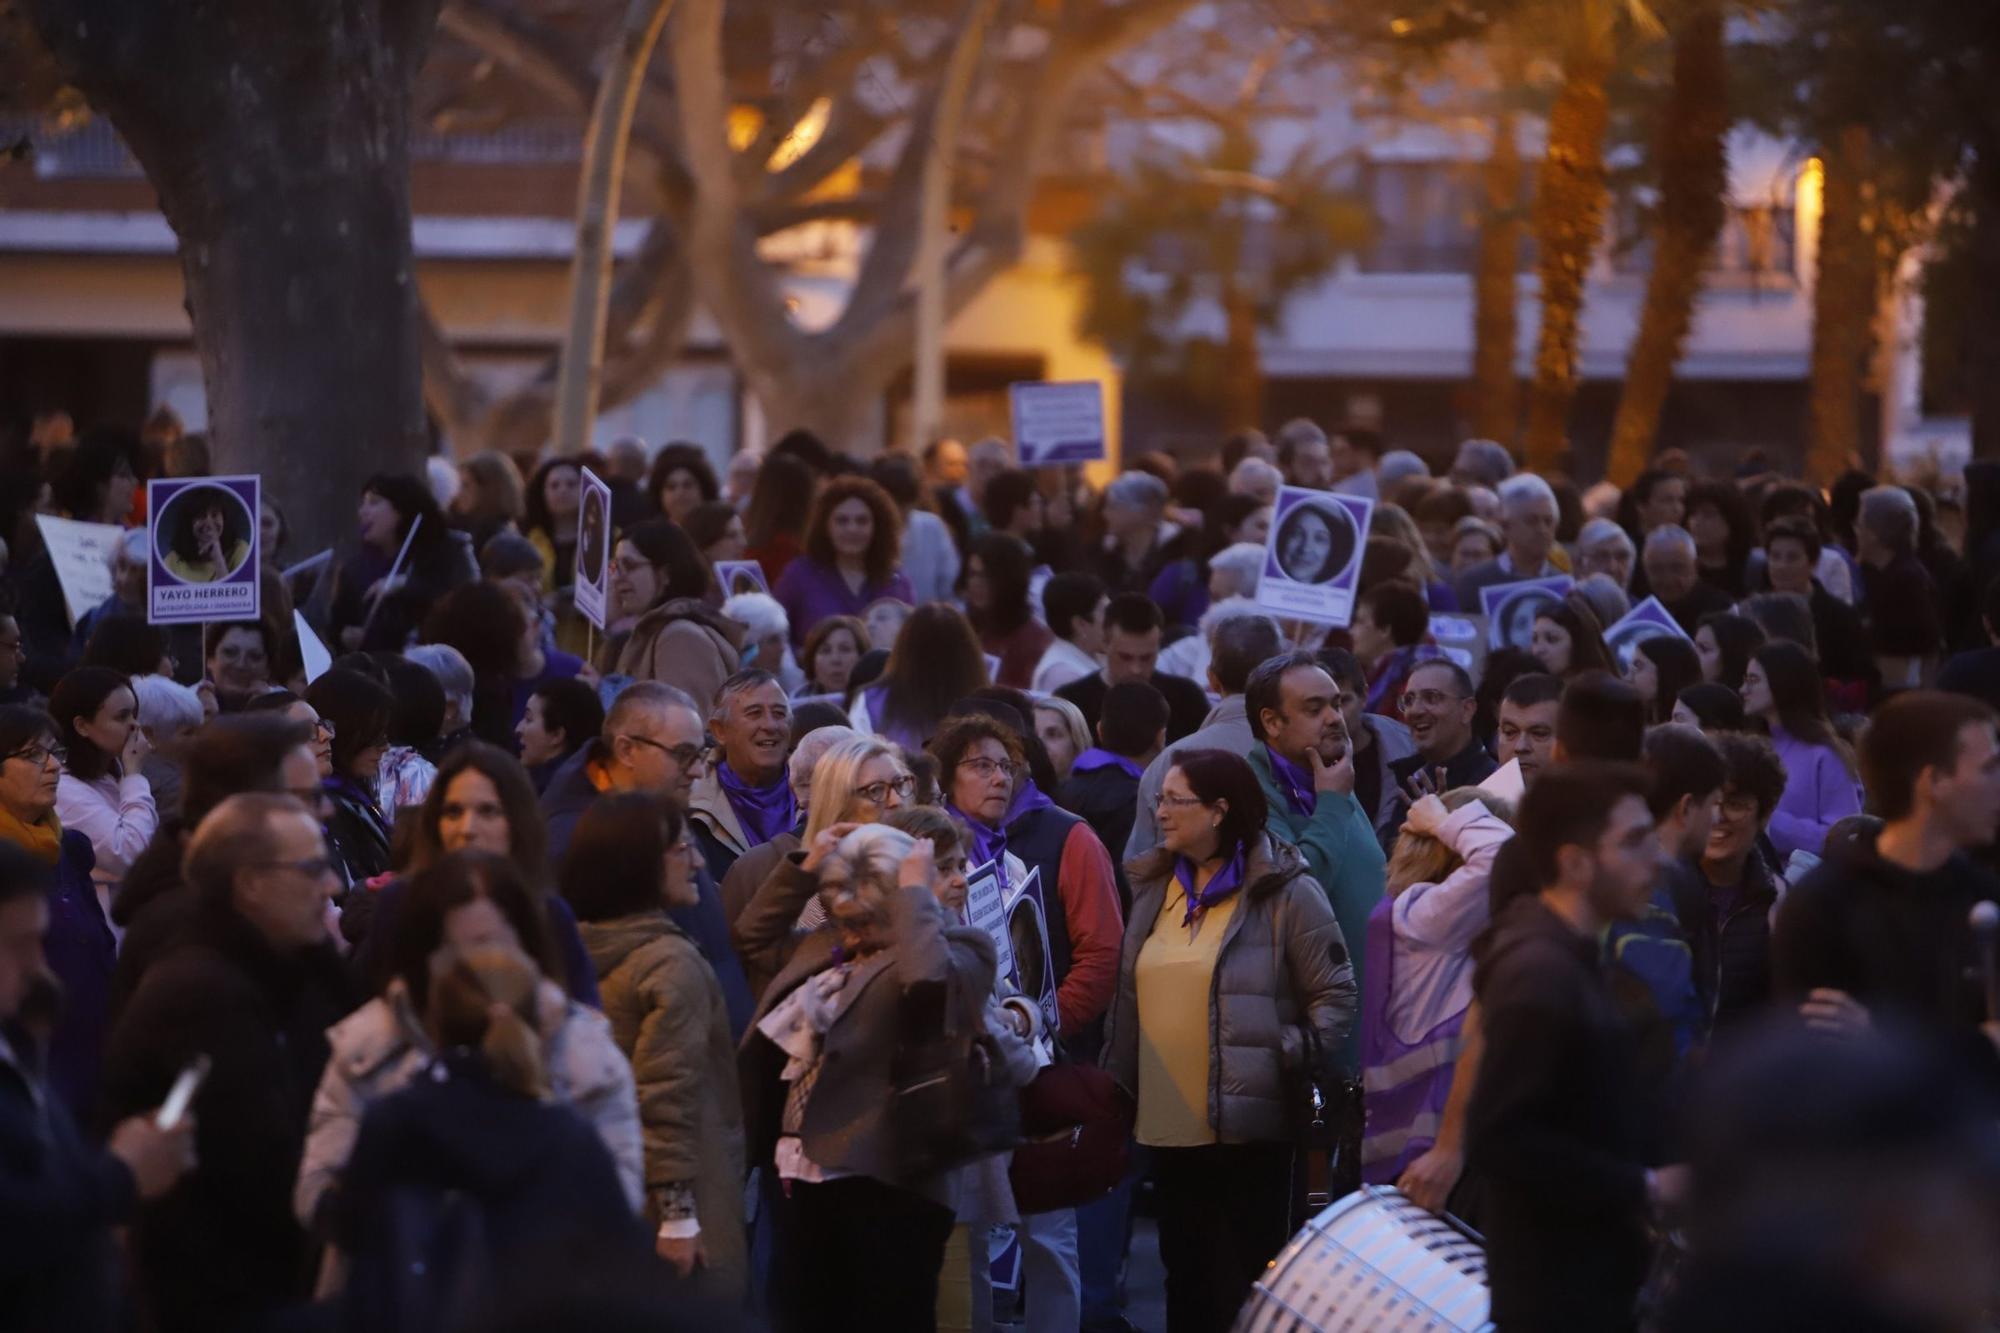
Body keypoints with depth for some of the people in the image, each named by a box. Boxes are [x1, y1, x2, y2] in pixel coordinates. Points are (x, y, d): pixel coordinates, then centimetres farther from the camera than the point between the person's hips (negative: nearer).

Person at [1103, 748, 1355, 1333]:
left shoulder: (1283, 891, -8)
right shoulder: (1155, 888, 11)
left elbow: (1336, 993, -6)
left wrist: (1297, 1063, -15)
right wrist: (1116, 1088, 14)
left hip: (1249, 1128, -6)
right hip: (1167, 1130, 6)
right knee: (1187, 1282, 13)